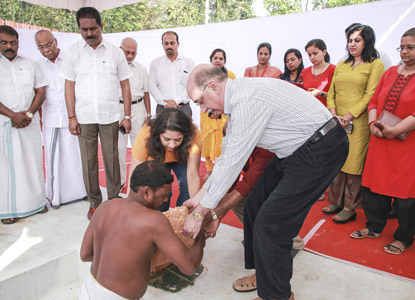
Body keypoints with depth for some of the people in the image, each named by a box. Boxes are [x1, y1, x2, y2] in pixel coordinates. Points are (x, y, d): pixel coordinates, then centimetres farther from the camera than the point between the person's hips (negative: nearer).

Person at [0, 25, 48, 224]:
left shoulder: (30, 65, 11)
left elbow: (41, 91, 6)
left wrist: (28, 114, -7)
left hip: (30, 123, 2)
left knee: (32, 161, 6)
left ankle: (36, 202, 19)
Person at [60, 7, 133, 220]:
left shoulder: (115, 52, 5)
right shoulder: (74, 51, 6)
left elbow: (125, 85, 5)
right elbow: (69, 85, 5)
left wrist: (127, 116, 0)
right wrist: (71, 117, -2)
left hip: (110, 116, 0)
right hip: (84, 117, 1)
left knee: (112, 159, 4)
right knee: (88, 162, 6)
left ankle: (114, 200, 20)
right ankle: (94, 203, 20)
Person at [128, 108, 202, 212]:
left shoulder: (194, 135, -39)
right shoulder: (145, 136, -41)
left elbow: (193, 174, -36)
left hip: (181, 158, 1)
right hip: (156, 159, 0)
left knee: (188, 188, -17)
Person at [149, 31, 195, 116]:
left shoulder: (189, 62, 10)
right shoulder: (155, 63, 13)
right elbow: (152, 86, 5)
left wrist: (176, 101, -11)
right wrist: (165, 103, -8)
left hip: (184, 108, 0)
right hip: (162, 108, 1)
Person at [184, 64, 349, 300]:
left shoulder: (247, 100, -25)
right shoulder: (237, 99, 6)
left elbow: (232, 163, -23)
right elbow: (227, 155, 12)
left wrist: (200, 213, -13)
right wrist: (200, 196, 14)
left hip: (321, 150, -10)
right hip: (297, 150, 10)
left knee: (270, 223, -9)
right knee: (255, 207, 12)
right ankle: (263, 274, 31)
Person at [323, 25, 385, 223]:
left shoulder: (375, 64, 1)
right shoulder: (341, 65, 18)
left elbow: (370, 95, -9)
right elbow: (331, 92, 13)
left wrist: (349, 116, -15)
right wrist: (333, 114, -4)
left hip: (358, 123, -5)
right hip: (336, 122, 5)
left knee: (353, 164, -2)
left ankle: (350, 207, 9)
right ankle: (336, 201, 21)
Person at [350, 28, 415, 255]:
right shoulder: (390, 72, 13)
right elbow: (374, 101, 12)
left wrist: (396, 130, -21)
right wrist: (373, 123, -3)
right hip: (380, 140, 6)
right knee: (373, 184, 11)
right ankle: (374, 228, 29)